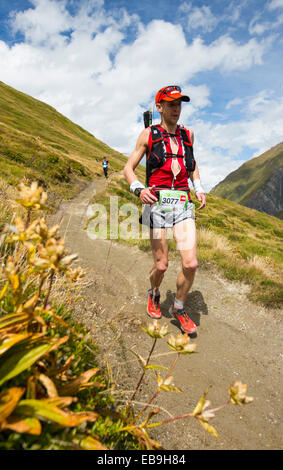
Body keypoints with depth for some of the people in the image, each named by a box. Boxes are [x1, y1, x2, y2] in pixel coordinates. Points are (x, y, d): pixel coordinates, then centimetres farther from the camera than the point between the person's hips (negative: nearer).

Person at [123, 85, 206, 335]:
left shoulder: (188, 134, 14)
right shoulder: (148, 135, 4)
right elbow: (128, 168, 5)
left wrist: (199, 189, 12)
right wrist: (139, 190, -16)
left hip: (183, 204, 3)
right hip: (157, 202, -3)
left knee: (191, 263, -8)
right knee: (161, 265, 1)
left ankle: (178, 308, 19)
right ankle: (154, 293, 37)